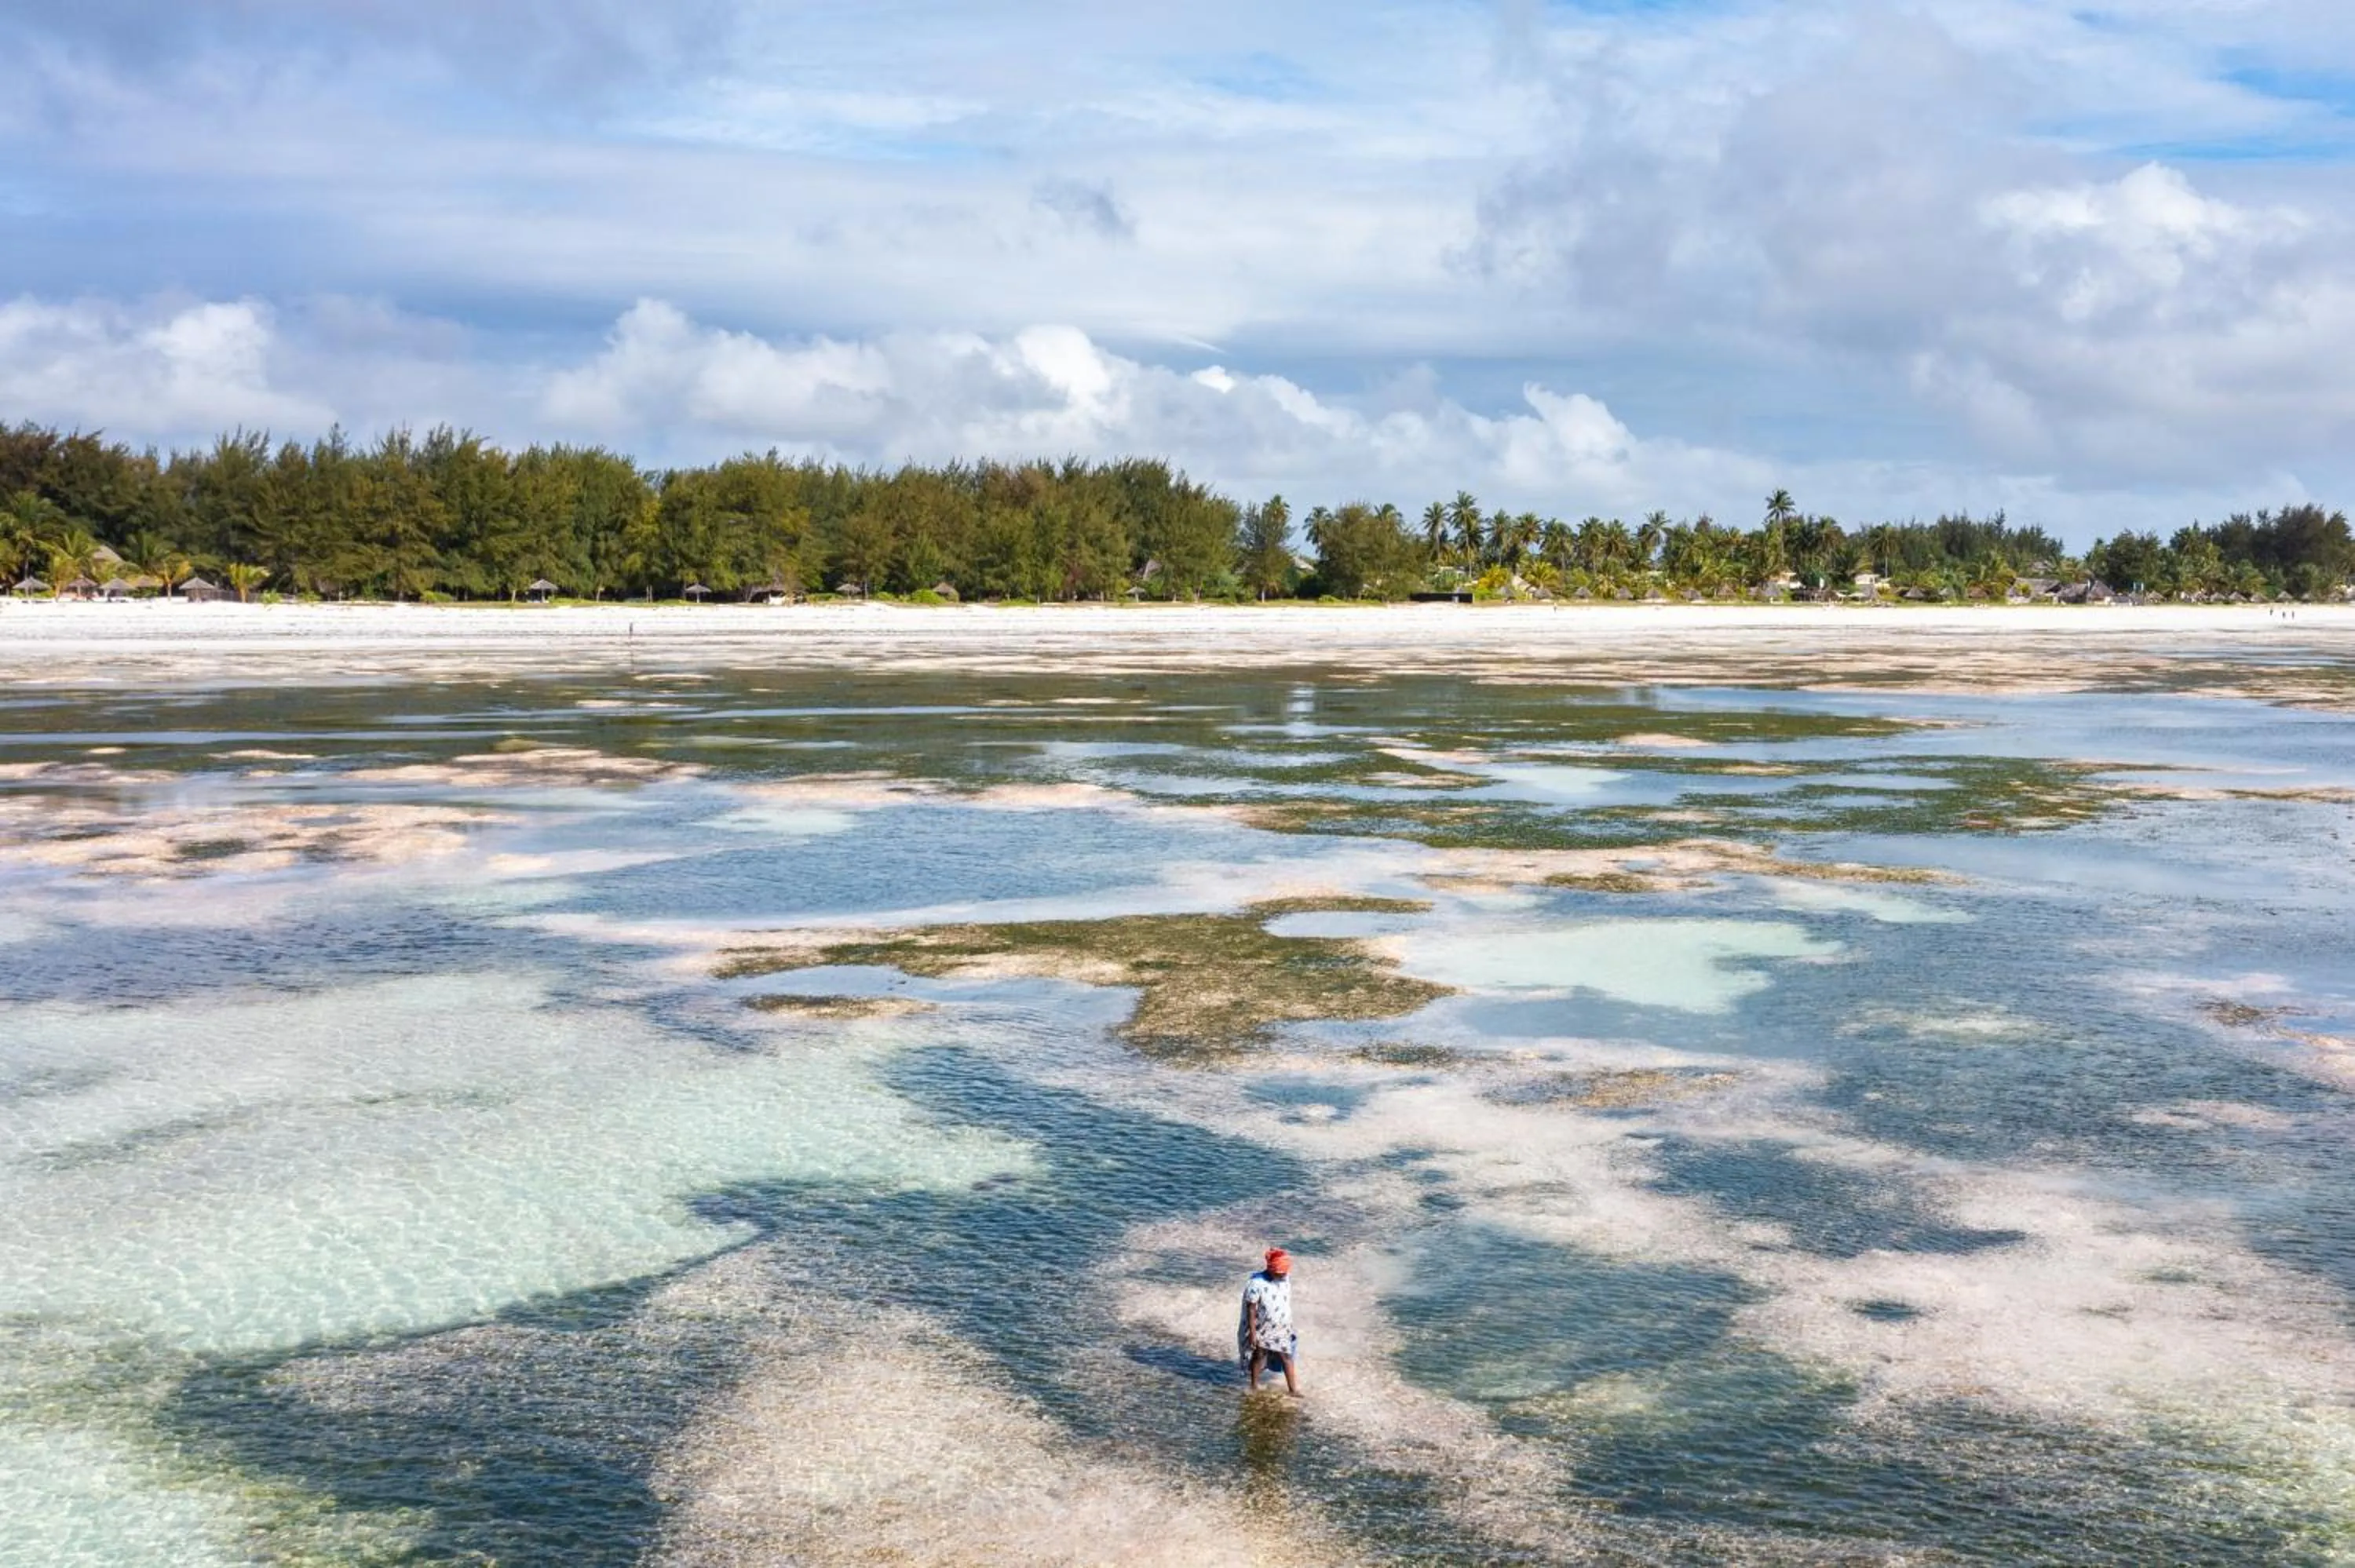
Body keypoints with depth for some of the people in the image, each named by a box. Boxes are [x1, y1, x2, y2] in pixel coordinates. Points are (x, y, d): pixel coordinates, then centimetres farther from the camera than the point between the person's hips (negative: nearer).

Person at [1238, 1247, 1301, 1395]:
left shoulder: (1286, 1278, -8)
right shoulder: (1256, 1283, -26)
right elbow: (1251, 1309, -21)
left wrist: (1289, 1324, 13)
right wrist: (1252, 1333, -19)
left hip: (1281, 1329, 4)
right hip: (1261, 1330, -4)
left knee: (1287, 1357, 7)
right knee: (1259, 1356, 16)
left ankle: (1293, 1389, 18)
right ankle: (1254, 1386, 35)